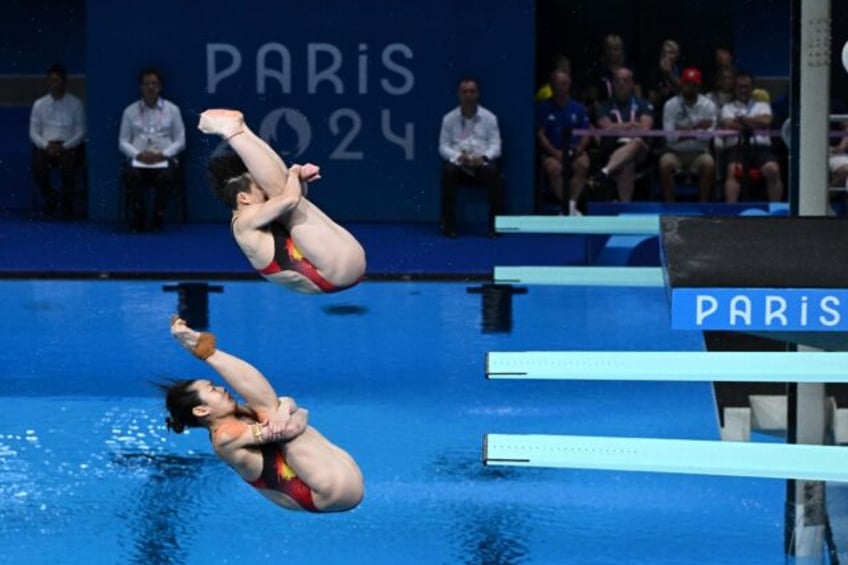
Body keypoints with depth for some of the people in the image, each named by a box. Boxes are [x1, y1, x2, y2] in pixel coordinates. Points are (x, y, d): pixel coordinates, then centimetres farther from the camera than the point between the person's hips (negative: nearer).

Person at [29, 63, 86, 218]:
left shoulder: (76, 104, 3)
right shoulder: (39, 104, 8)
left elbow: (80, 132, 0)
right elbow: (33, 132, 6)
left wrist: (63, 147, -15)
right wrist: (46, 145, -13)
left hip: (68, 146, -2)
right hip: (45, 146, 2)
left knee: (68, 166, -36)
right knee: (38, 166, -32)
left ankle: (67, 204, -10)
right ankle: (50, 198, -2)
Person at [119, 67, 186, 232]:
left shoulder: (172, 109, 11)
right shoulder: (130, 111, 13)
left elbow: (180, 141, 6)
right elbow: (123, 141, 8)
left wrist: (162, 154, -12)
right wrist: (138, 154, -12)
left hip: (165, 158, -1)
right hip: (138, 159, 1)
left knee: (167, 176, -38)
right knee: (131, 175, -36)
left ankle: (158, 219, -17)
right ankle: (137, 219, -17)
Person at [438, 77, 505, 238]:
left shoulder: (489, 118, 8)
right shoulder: (449, 119, 8)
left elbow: (495, 145, 3)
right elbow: (443, 146, 5)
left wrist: (483, 157, -19)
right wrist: (458, 157, -15)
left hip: (482, 162, 0)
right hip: (458, 163, 0)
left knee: (493, 172, -34)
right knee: (448, 171, -34)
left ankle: (496, 224, -24)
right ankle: (449, 225, -26)